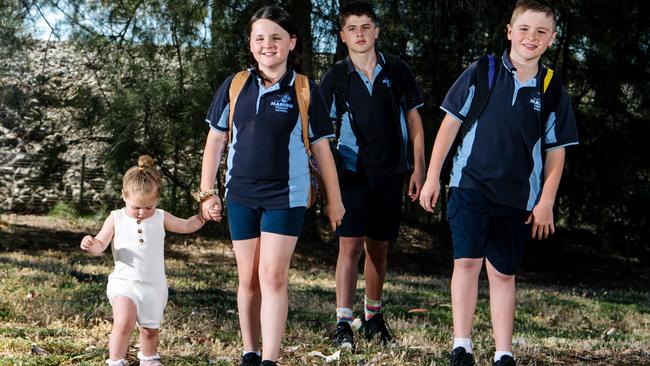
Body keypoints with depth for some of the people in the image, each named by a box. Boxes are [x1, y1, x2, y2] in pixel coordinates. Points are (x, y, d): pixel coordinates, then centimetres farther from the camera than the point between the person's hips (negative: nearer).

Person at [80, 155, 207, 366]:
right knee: (124, 323, -23)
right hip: (124, 283, -3)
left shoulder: (161, 218, 2)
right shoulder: (116, 219, -3)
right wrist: (90, 245, -25)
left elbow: (187, 226, 13)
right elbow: (100, 245, -3)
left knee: (150, 329, 15)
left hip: (154, 285, 3)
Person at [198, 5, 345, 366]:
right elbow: (215, 140, 8)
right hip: (240, 196, 3)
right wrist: (207, 192, 5)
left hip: (286, 196, -3)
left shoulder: (306, 91, -4)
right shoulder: (234, 86, 2)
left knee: (273, 277, -9)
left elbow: (321, 148, 2)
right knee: (248, 280, 10)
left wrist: (334, 199, 5)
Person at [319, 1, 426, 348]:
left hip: (390, 173, 2)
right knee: (350, 244, -11)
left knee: (379, 247, 11)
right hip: (352, 173, -2)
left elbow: (414, 120, 9)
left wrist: (419, 168, 5)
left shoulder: (398, 71, 2)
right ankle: (343, 322, -9)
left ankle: (373, 316, 26)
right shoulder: (335, 78, -2)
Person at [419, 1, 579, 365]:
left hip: (518, 198, 2)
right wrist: (432, 177, 2)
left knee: (503, 274, 8)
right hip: (470, 185, -1)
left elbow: (556, 152, 8)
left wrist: (546, 202, 3)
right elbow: (450, 123, 3)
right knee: (467, 262, -10)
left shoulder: (553, 92, 2)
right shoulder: (481, 73, -2)